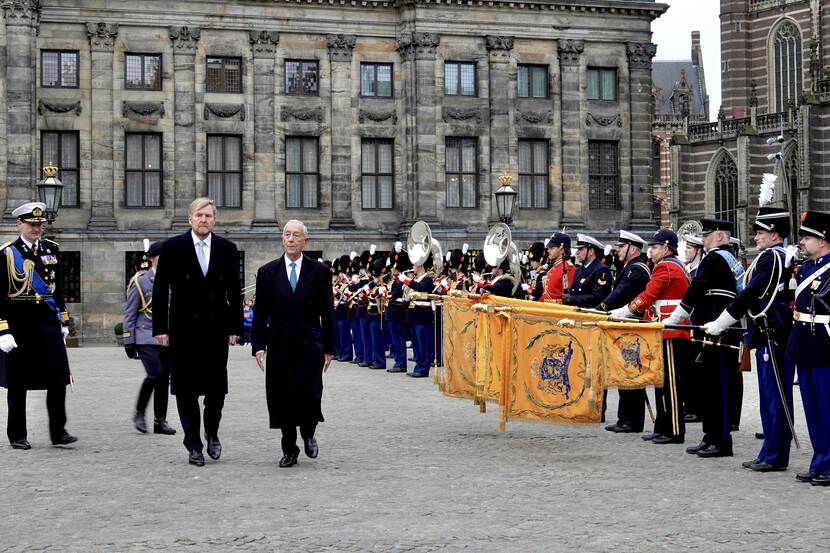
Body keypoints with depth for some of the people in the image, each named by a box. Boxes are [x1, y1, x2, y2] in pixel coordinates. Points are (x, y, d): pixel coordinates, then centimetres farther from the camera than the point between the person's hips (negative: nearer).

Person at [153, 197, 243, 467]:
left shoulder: (227, 249, 5)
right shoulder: (172, 248, 0)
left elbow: (234, 291, 7)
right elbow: (160, 290, 0)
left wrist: (235, 328, 3)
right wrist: (160, 327, -5)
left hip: (217, 328, 1)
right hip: (183, 330, -1)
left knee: (217, 388, 3)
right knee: (186, 389, 2)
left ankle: (212, 433, 27)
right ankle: (194, 445, 11)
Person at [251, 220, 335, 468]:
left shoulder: (318, 271, 4)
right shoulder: (267, 272, 5)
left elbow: (327, 311, 6)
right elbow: (260, 313, 4)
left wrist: (328, 348, 3)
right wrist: (258, 345, -5)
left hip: (310, 345, -1)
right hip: (279, 346, 1)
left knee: (309, 396, -11)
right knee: (283, 399, 2)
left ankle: (308, 433, 20)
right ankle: (289, 450, 16)